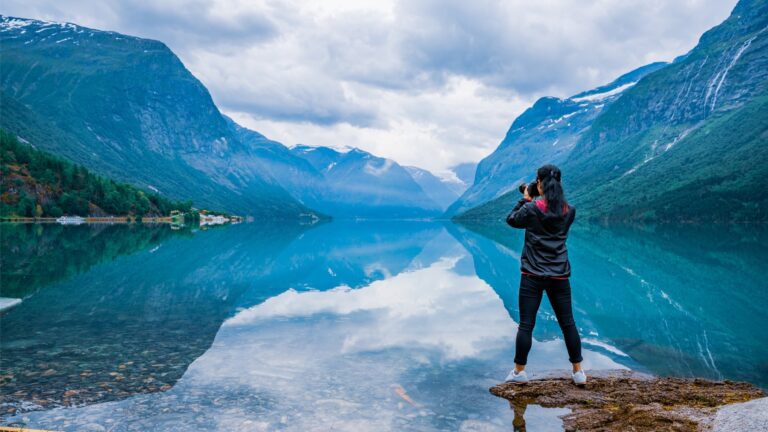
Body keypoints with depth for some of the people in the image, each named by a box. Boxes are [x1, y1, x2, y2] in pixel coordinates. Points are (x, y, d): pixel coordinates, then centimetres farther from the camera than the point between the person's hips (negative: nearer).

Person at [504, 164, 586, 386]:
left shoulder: (532, 208, -10)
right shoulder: (569, 211, 1)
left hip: (532, 275, -3)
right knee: (568, 323, 12)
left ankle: (519, 371, 12)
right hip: (560, 276, 3)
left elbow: (511, 220, 6)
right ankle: (578, 372, 21)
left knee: (526, 324, 4)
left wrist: (525, 199, 13)